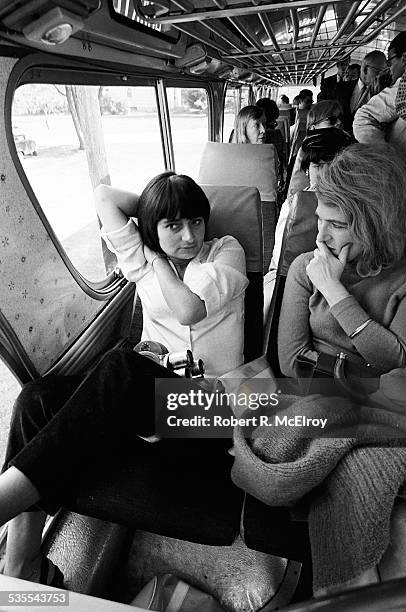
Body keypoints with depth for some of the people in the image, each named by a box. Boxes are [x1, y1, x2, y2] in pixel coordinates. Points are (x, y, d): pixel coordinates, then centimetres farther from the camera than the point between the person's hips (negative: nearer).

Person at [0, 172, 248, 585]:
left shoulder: (226, 251, 4)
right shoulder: (143, 259, 14)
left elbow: (189, 310, -14)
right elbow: (103, 196, 12)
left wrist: (157, 259, 0)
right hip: (148, 389, 5)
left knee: (121, 365, -35)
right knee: (38, 397, -19)